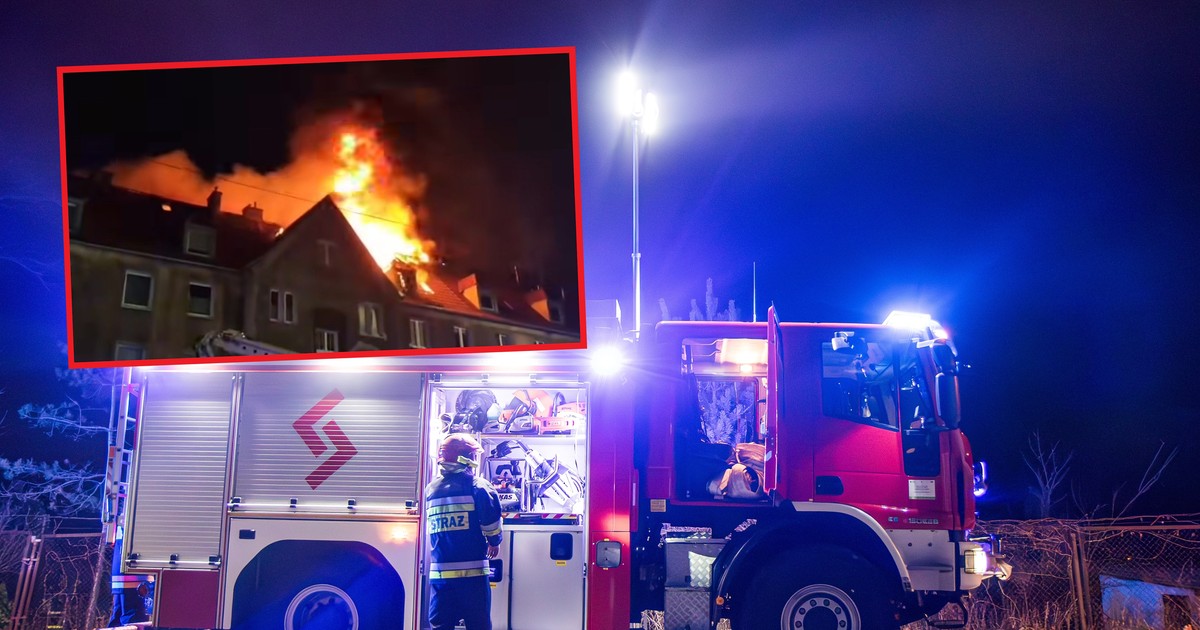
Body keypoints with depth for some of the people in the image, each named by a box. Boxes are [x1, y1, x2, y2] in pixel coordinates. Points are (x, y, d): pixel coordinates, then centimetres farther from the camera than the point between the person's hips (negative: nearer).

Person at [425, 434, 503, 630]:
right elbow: (491, 522, -13)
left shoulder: (431, 489, 8)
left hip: (439, 572, 4)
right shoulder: (477, 486, -6)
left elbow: (432, 529, 12)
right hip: (472, 571, -4)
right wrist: (494, 542, 5)